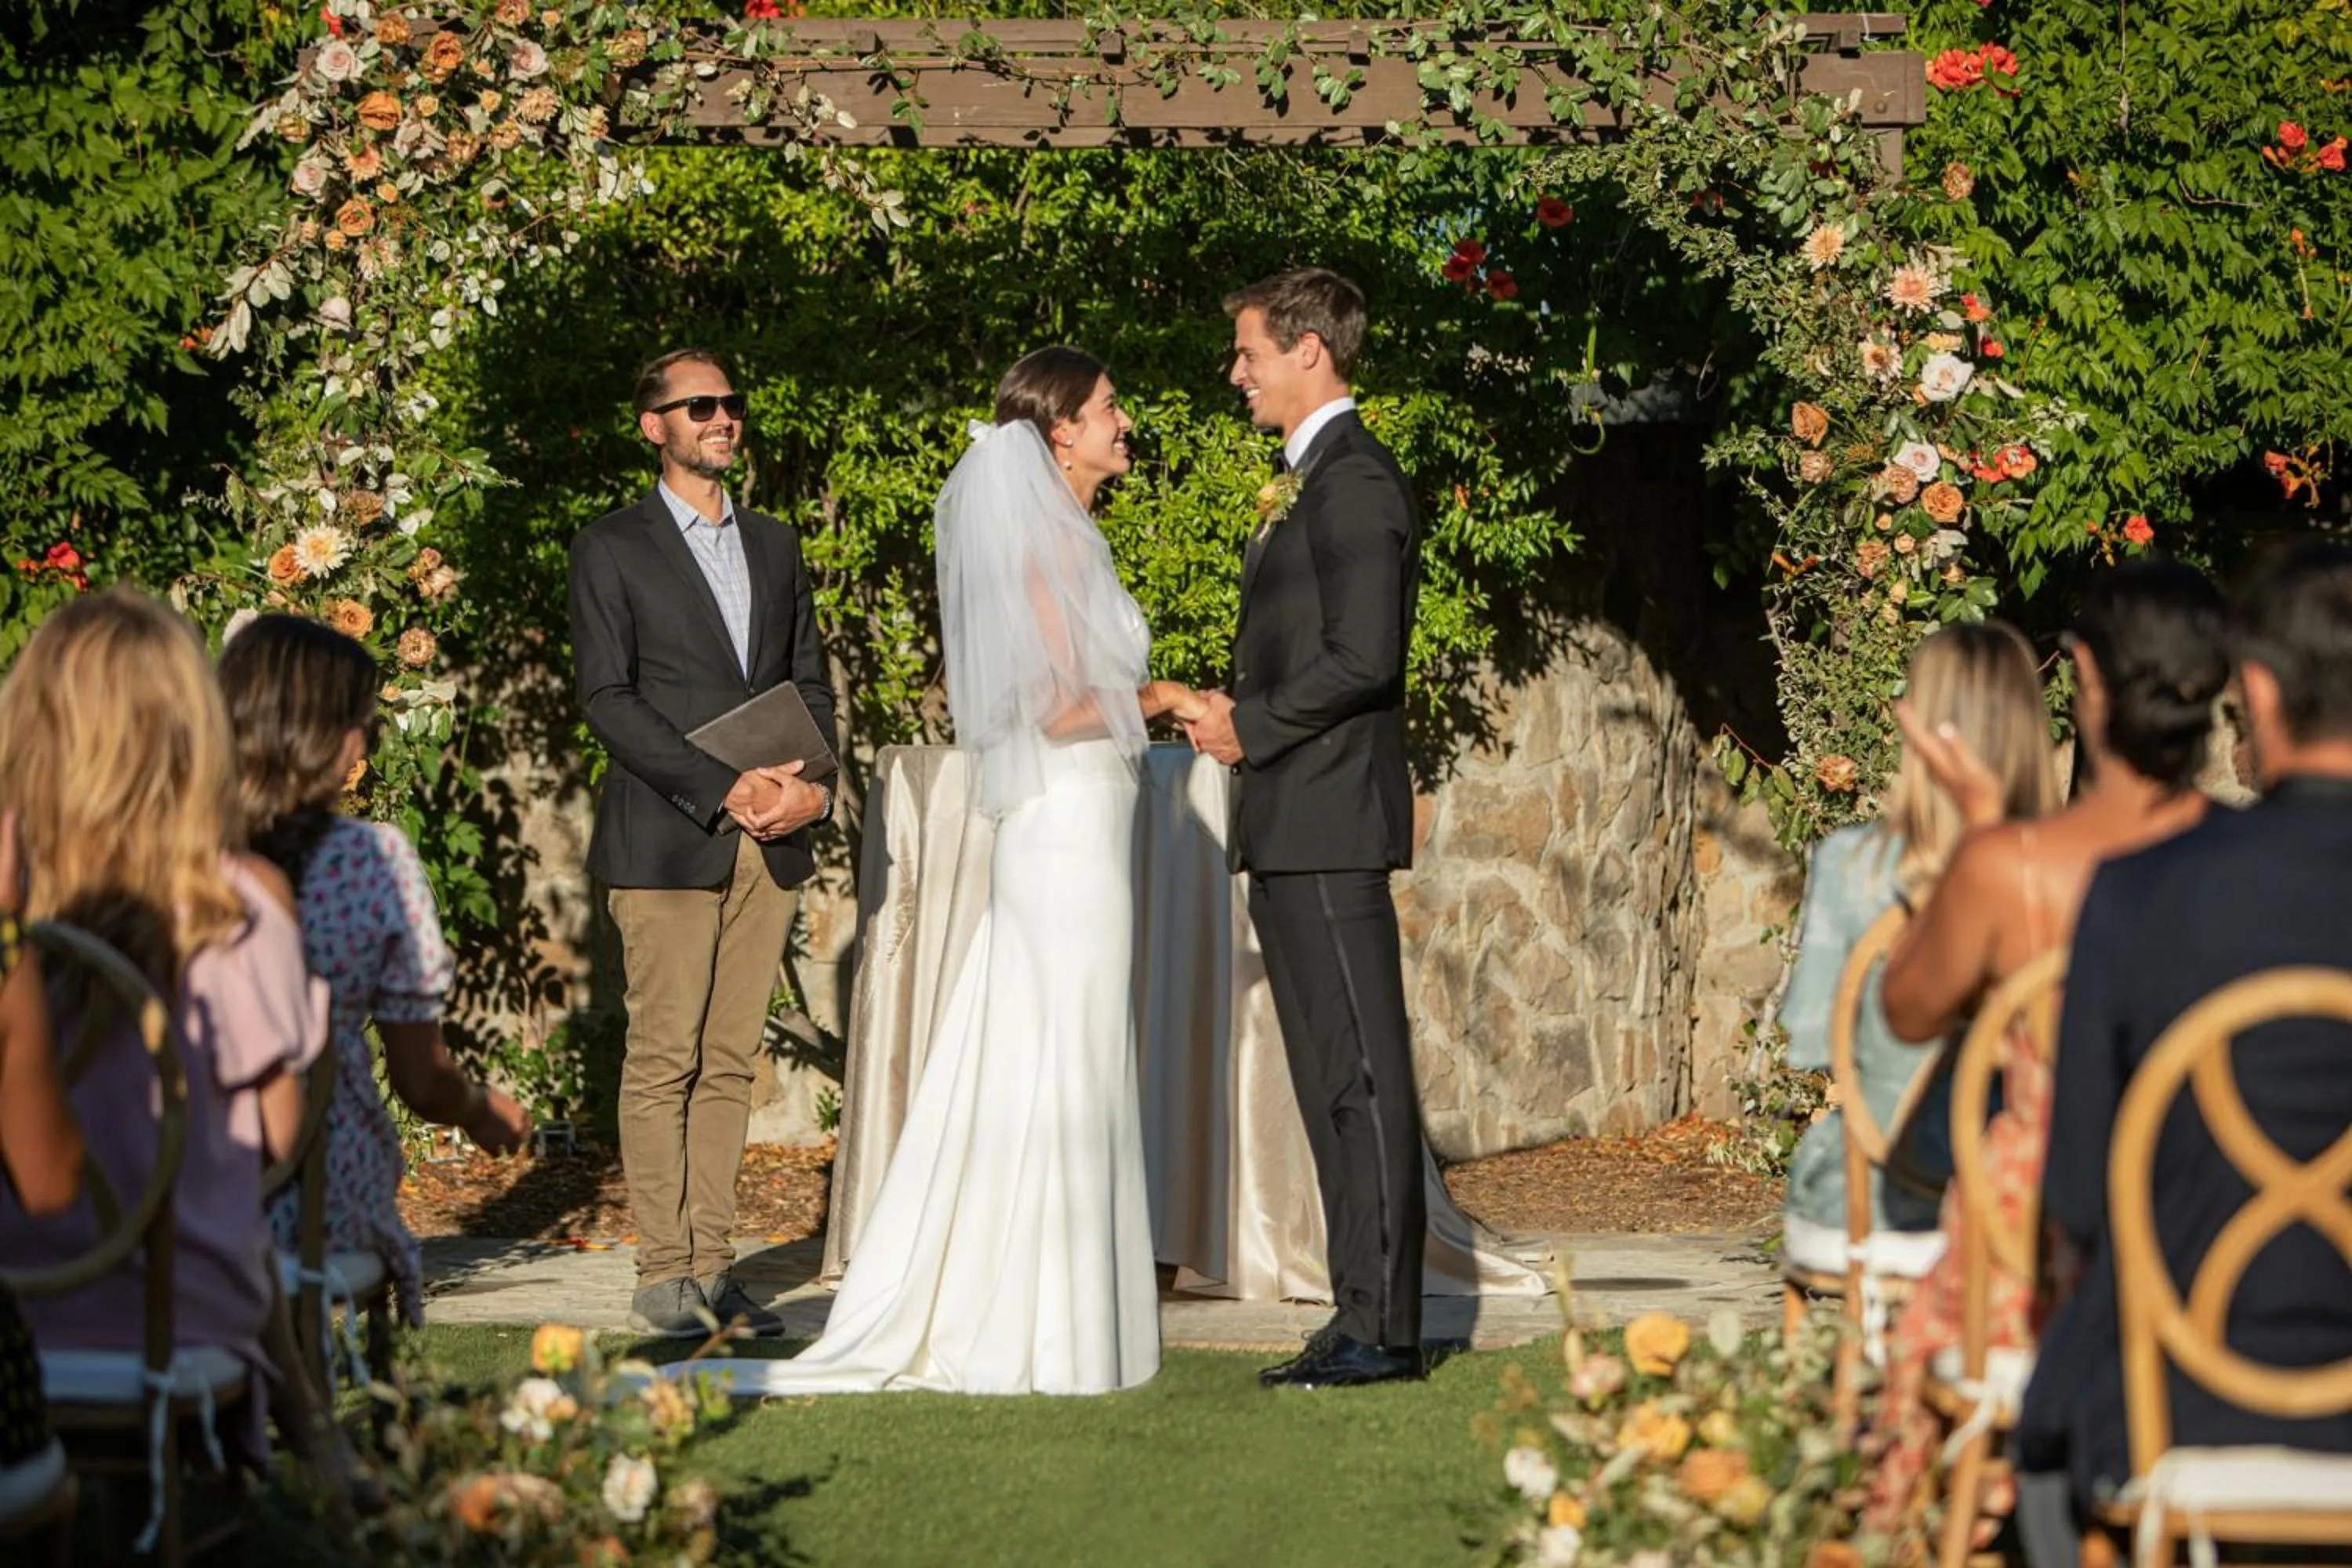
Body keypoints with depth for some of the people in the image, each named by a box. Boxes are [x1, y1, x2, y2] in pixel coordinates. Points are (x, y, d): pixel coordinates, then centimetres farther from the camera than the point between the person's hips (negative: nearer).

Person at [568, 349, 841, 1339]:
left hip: (771, 845, 5)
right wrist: (722, 790, -15)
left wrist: (815, 785, -2)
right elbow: (607, 698, -7)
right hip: (666, 840, -5)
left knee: (732, 1061, 4)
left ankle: (712, 1265, 6)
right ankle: (663, 1275, -3)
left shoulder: (775, 546, 19)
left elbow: (810, 680, 18)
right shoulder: (611, 550, 1)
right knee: (663, 1058, -6)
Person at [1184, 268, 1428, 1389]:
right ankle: (1363, 1316, 15)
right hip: (1290, 830, 11)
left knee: (1364, 1074, -8)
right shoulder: (1305, 480, 20)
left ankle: (1385, 1327, -6)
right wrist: (1232, 712, 9)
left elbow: (1364, 658, -21)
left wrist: (1251, 726, -12)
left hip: (1332, 819, -11)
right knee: (1329, 1081, 11)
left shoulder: (1355, 481, -12)